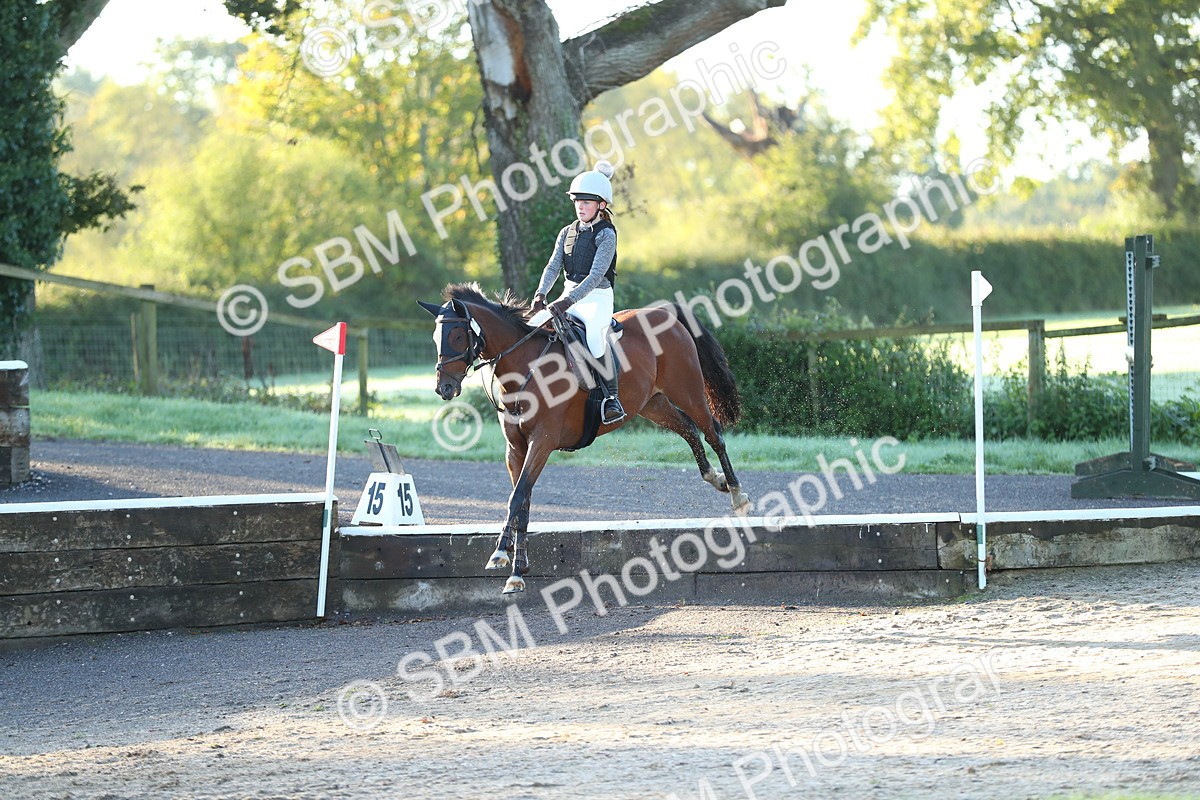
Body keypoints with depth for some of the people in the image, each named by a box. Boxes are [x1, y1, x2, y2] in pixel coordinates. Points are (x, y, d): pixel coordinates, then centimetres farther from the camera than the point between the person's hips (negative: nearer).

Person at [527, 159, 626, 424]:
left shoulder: (606, 234, -9)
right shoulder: (567, 233, 11)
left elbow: (596, 275, -19)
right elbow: (553, 266, 2)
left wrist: (568, 301, -29)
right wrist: (541, 294, -16)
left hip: (597, 298, -7)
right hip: (568, 297, 7)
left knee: (595, 335, -34)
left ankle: (612, 397, -24)